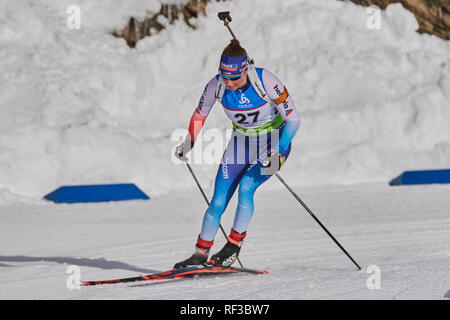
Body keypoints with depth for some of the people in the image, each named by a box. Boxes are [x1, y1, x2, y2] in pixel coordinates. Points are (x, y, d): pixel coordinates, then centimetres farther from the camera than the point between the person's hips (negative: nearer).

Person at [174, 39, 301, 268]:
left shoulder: (265, 82, -28)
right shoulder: (216, 85, -18)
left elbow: (293, 119, -22)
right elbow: (200, 114, 3)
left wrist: (277, 153, -32)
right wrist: (188, 143, -8)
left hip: (274, 143, -3)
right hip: (241, 144, 4)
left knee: (246, 187, -24)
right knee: (218, 202, -4)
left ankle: (234, 247, -11)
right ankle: (201, 253, 9)